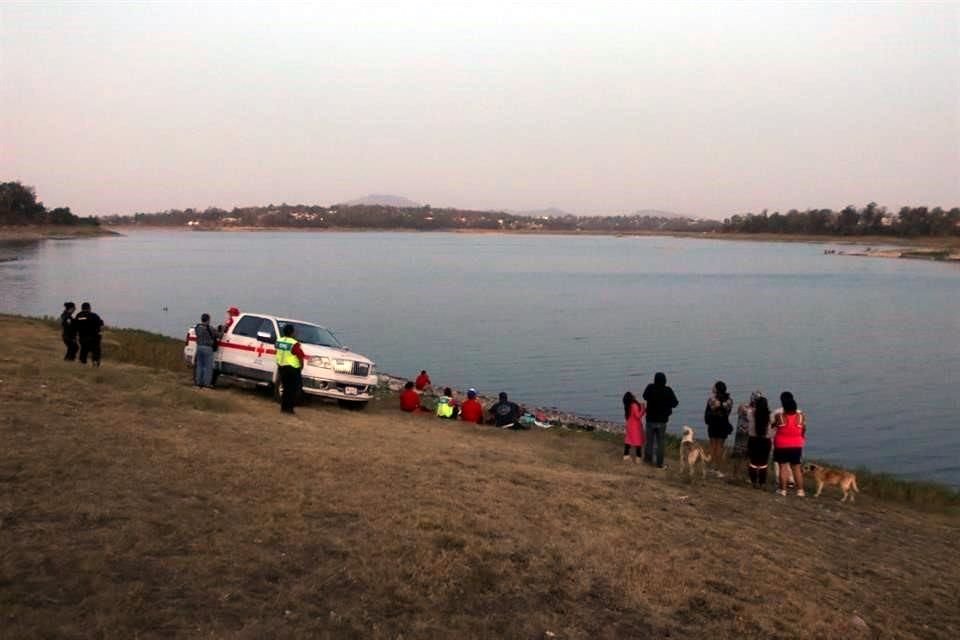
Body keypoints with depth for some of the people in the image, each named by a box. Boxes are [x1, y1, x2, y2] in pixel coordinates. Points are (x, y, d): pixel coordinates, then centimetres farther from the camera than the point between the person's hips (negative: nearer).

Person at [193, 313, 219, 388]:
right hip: (207, 348, -7)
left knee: (199, 365, 14)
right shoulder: (210, 329, -14)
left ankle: (199, 382, 18)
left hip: (199, 347, 7)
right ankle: (207, 383, 0)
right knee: (208, 367, 0)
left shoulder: (197, 328, 5)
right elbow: (218, 335, -7)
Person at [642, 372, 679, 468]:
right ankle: (660, 463, 8)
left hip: (651, 419, 0)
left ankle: (648, 458, 24)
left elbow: (645, 397, 8)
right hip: (662, 420, 0)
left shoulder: (650, 388, -11)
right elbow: (675, 403, -8)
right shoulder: (668, 390, -13)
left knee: (649, 440, 15)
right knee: (660, 442, 7)